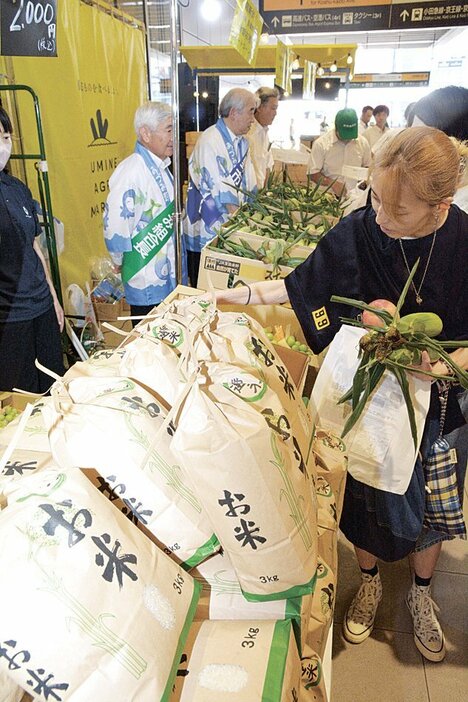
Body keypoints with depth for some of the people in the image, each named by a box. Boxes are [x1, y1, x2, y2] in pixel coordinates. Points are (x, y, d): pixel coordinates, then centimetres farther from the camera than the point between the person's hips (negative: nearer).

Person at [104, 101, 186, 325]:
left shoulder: (160, 167, 9)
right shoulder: (131, 171, -22)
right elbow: (115, 227, -23)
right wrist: (123, 264, -9)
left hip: (169, 274, 8)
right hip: (146, 283, -8)